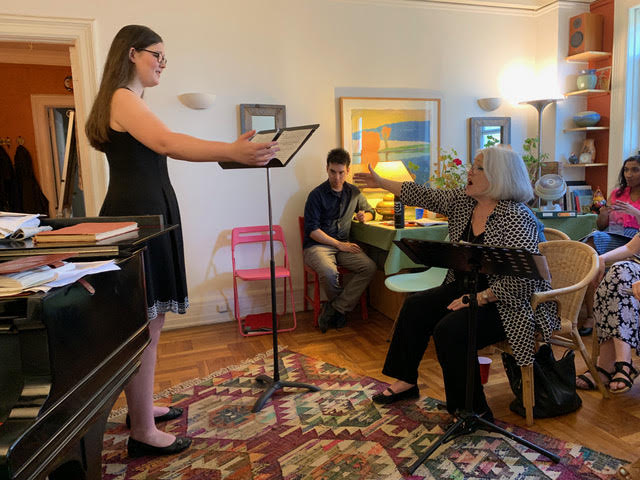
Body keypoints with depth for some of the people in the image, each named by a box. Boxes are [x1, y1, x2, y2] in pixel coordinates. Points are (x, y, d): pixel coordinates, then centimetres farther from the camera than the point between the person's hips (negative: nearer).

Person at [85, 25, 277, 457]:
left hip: (150, 215, 10)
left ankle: (142, 407, 28)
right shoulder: (122, 98, -9)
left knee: (150, 320, 14)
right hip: (136, 218, -10)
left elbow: (164, 149, 18)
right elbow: (168, 142, -28)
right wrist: (232, 151, -38)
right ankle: (143, 433, 6)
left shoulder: (133, 101, 24)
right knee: (144, 325, -6)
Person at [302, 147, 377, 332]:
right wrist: (339, 244, -14)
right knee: (329, 272, -36)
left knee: (369, 267, -23)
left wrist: (365, 216, 3)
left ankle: (333, 309, -17)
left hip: (343, 245, 5)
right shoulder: (317, 194, -5)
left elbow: (370, 210, 29)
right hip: (317, 245, -5)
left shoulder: (354, 192, 11)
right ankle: (342, 309, -4)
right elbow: (312, 230, -9)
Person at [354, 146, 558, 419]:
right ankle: (406, 382, 14)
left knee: (450, 330, -25)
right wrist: (382, 183, 13)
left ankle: (475, 410, -5)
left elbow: (523, 280, -27)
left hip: (508, 304, -9)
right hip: (466, 289, 9)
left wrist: (475, 300, -24)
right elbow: (424, 196, 10)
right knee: (415, 306, -1)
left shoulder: (517, 219, -23)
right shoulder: (462, 200, 1)